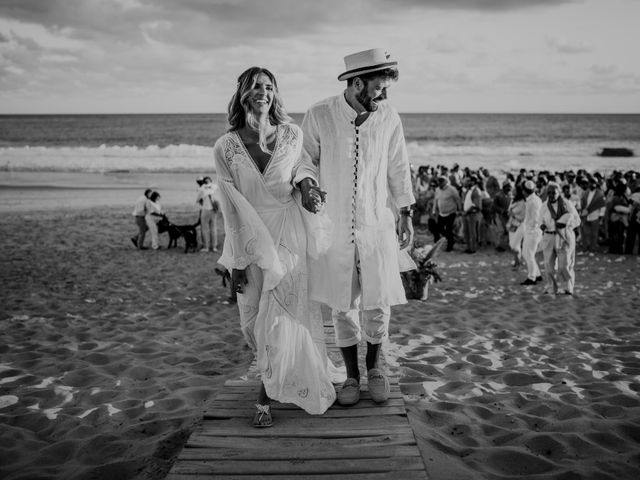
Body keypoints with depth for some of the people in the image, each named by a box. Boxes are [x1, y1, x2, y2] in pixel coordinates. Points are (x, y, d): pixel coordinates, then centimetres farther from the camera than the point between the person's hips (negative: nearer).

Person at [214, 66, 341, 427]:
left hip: (288, 234, -1)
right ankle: (283, 381, 34)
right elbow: (231, 206, -5)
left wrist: (312, 197, -7)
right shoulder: (226, 147, -5)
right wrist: (236, 259, -6)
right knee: (255, 319, 9)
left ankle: (267, 396, 19)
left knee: (280, 318, -1)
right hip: (248, 236, 1)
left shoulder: (293, 136, -3)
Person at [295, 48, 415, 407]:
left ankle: (375, 366, 29)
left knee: (378, 303, 2)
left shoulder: (389, 117, -4)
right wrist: (306, 181, -20)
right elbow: (306, 157, 2)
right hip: (334, 225, -1)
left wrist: (406, 214, 10)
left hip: (377, 223, 1)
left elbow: (399, 168, 7)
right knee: (343, 306, 8)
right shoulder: (319, 116, -10)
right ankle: (352, 375, 27)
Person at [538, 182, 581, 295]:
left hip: (564, 237, -3)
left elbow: (576, 220, 1)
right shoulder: (544, 206, 6)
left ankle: (567, 288, 9)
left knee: (565, 264, -8)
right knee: (549, 264, 0)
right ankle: (551, 288, 13)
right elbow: (541, 220, 18)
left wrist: (565, 224, -16)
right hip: (549, 237, 3)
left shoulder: (567, 204, -2)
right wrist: (542, 225, -5)